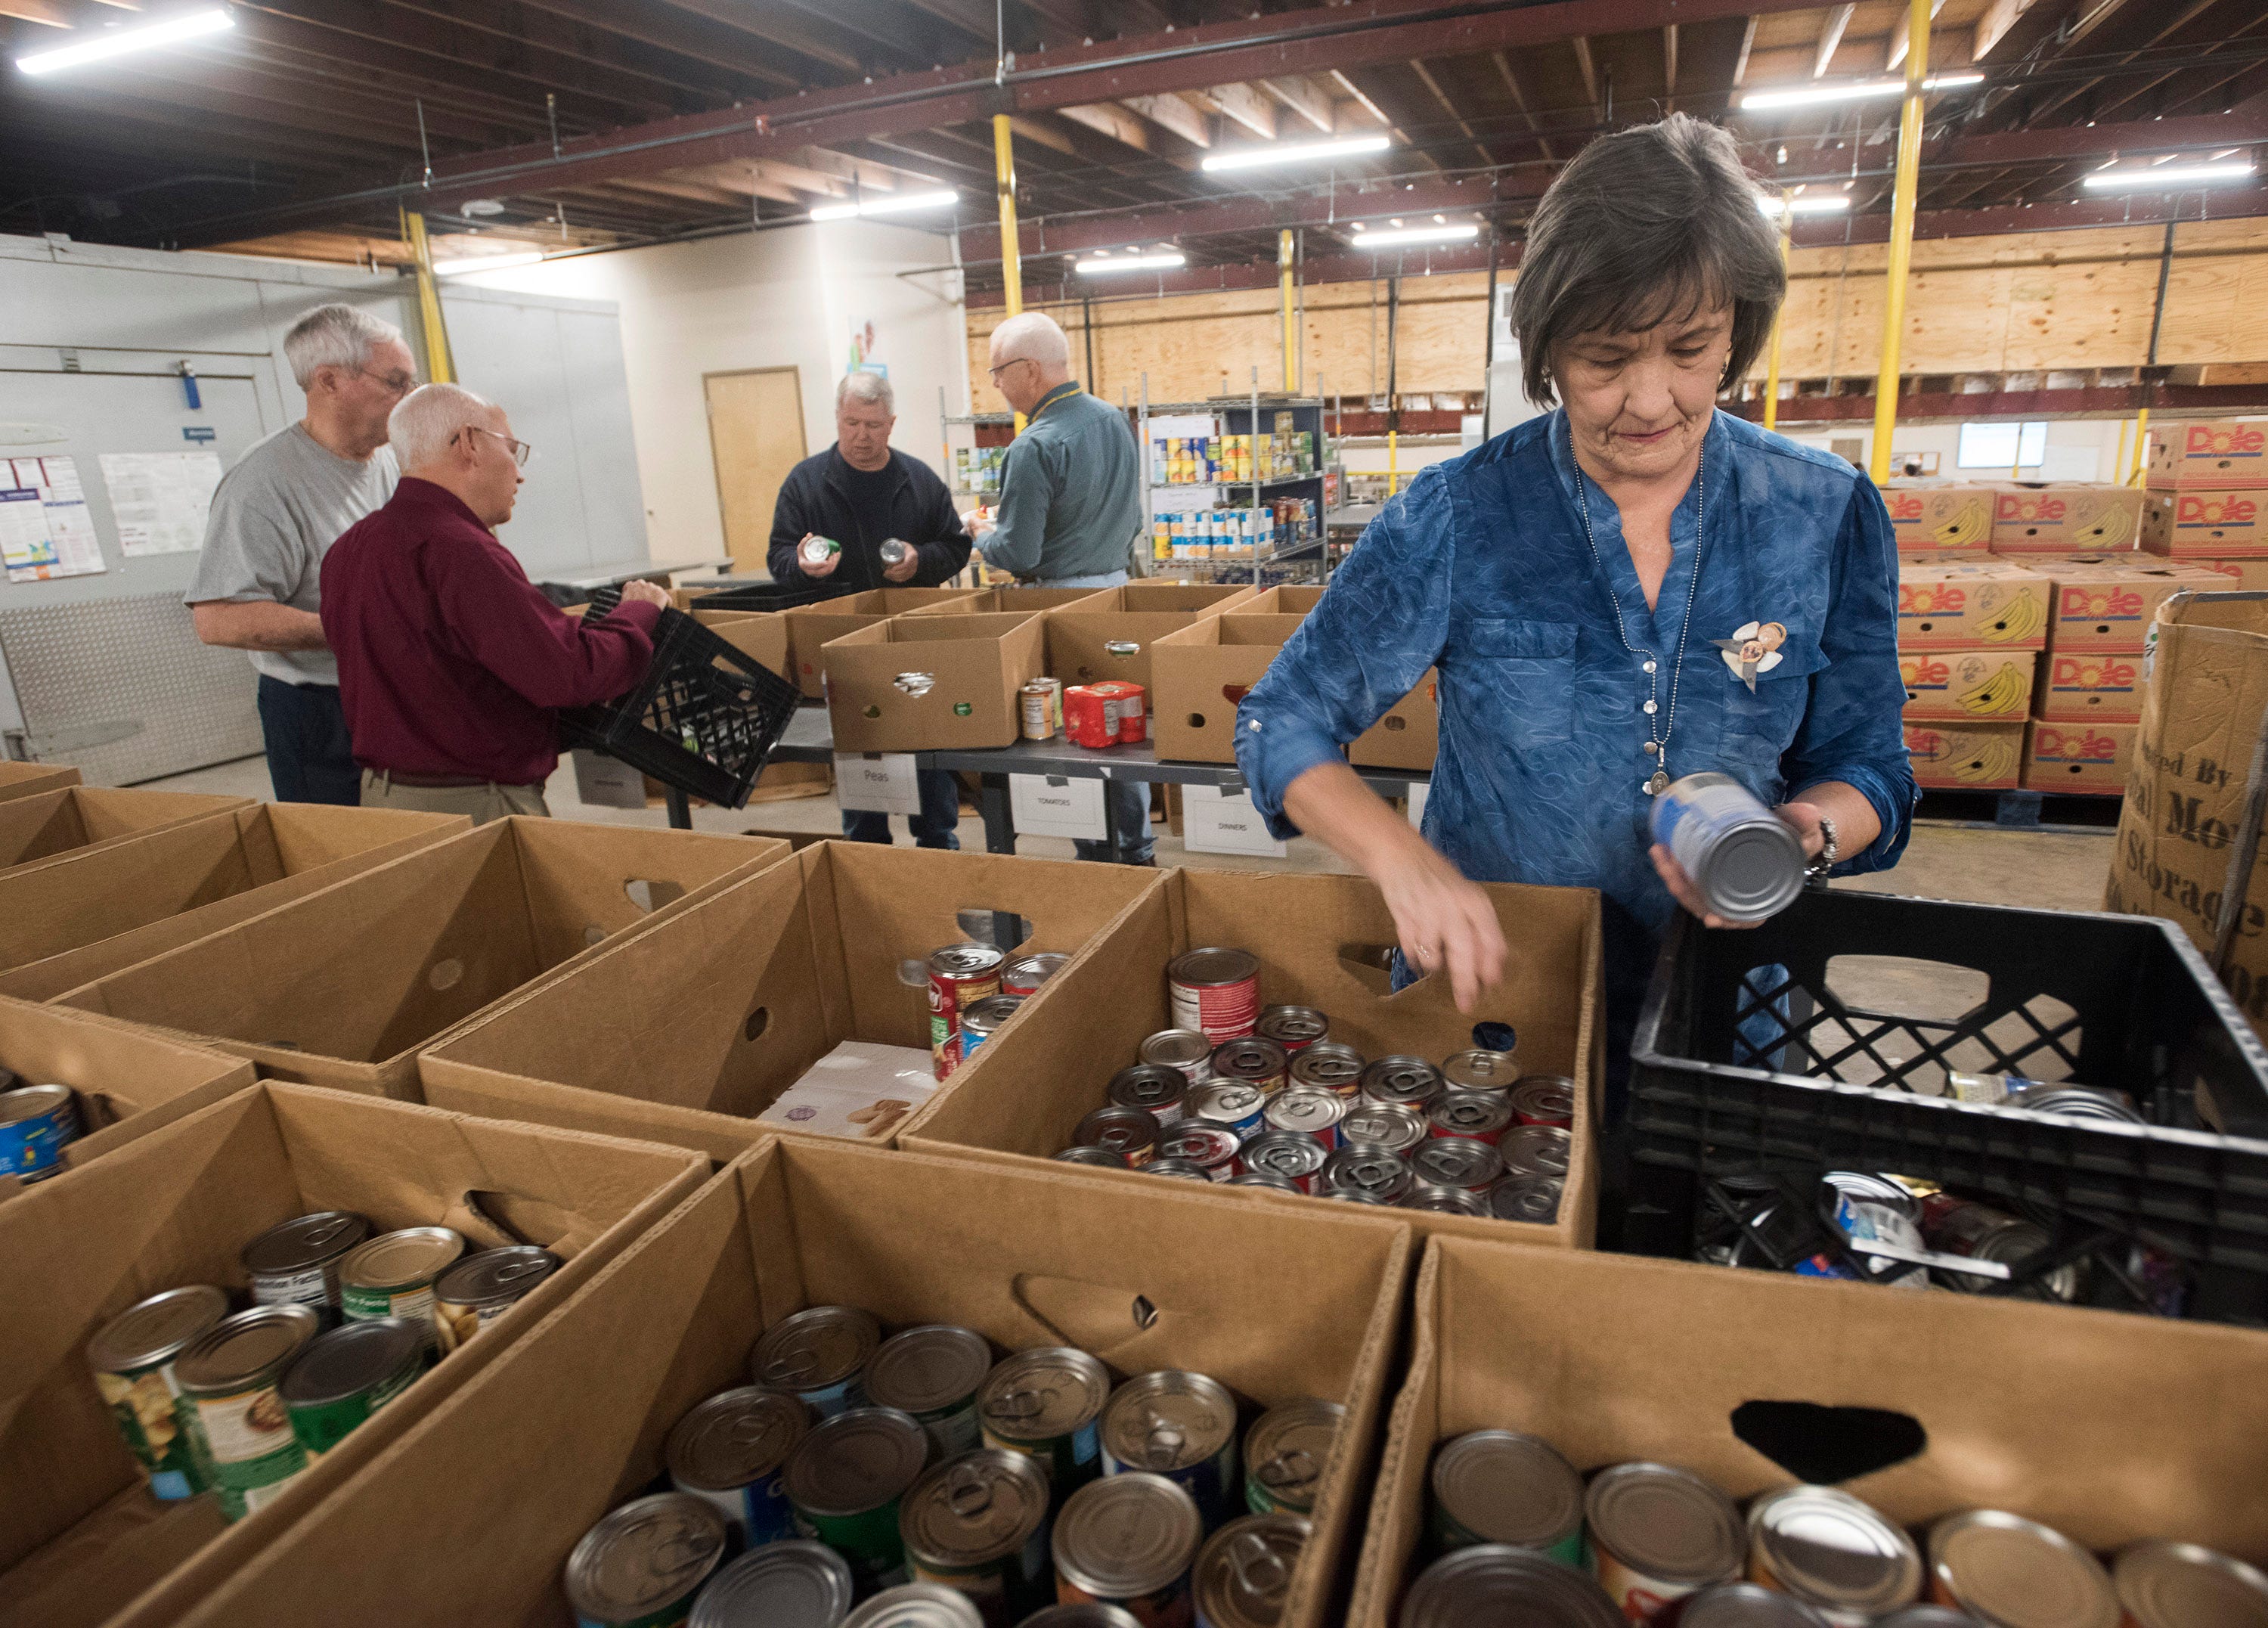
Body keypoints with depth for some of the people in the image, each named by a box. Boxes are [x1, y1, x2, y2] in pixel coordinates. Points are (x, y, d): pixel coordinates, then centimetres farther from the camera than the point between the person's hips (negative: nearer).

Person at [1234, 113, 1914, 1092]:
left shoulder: (1830, 518, -8)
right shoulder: (1456, 519, -15)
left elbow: (1865, 765, 0)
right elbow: (1282, 722, -12)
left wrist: (1803, 834, -23)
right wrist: (1400, 859, -29)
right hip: (1483, 983, -1)